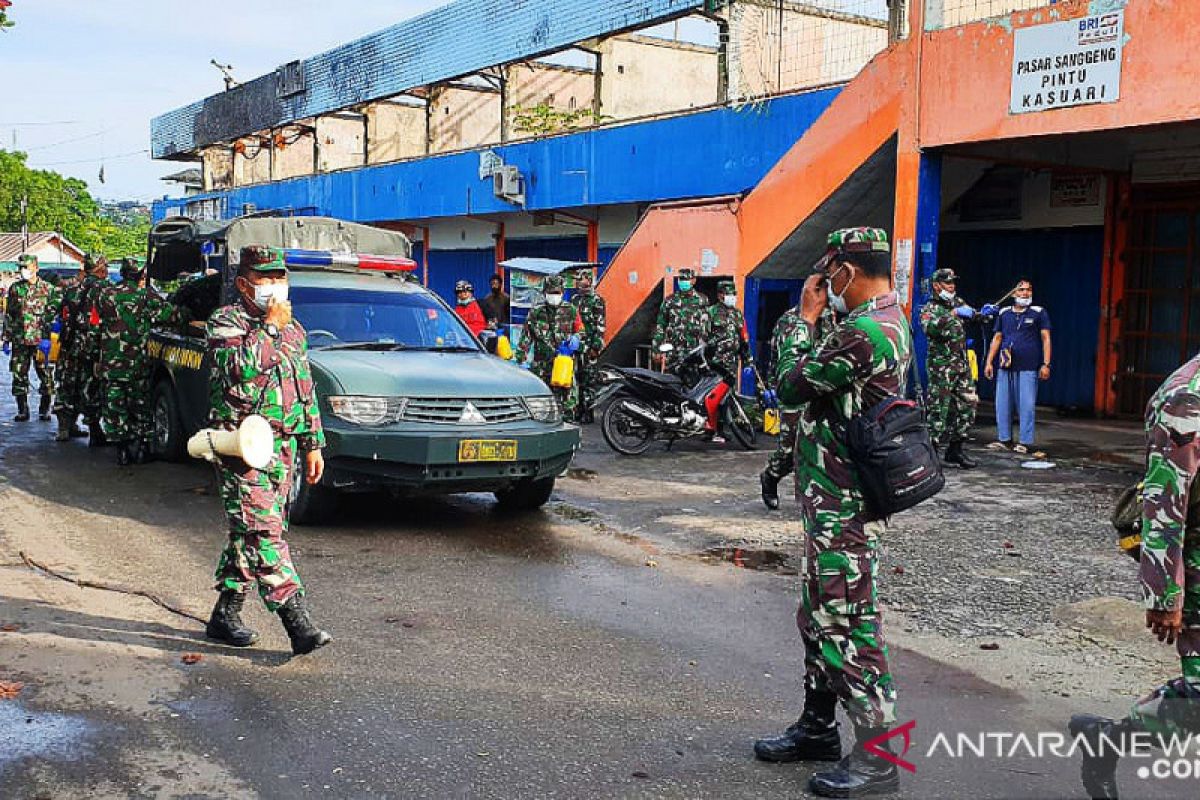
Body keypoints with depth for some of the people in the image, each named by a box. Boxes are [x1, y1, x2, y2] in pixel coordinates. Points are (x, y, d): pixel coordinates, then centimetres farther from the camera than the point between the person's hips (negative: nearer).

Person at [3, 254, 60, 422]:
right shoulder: (15, 289, 9)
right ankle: (22, 411, 12)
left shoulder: (48, 289, 2)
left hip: (41, 339, -2)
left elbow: (54, 314, 2)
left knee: (46, 375, -2)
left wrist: (49, 338, -5)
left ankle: (44, 410, 10)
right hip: (20, 340, 2)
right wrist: (7, 338, 8)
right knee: (19, 375, 3)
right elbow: (8, 315, 12)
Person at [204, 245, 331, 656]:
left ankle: (225, 615, 21)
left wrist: (312, 444, 18)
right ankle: (298, 623, -17)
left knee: (249, 534, 11)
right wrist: (270, 327, -14)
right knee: (264, 534, -12)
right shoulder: (226, 322, -3)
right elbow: (240, 368, -23)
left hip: (284, 447, 7)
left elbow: (307, 391, 21)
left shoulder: (293, 329, 17)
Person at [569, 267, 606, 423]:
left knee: (589, 380, -6)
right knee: (576, 379, 9)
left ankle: (588, 413, -3)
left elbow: (601, 326, -10)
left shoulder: (597, 300, -5)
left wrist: (596, 346, -15)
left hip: (589, 347, -7)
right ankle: (578, 410, 15)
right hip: (574, 345, 7)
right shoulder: (574, 299, 16)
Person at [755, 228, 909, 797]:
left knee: (847, 622, -4)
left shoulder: (862, 331, -22)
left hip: (842, 504, -11)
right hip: (833, 496, 11)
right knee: (820, 614, 18)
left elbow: (791, 387, -15)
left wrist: (807, 319, -5)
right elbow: (823, 391, 16)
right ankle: (817, 727, 31)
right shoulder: (891, 321, 12)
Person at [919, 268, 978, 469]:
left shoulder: (957, 303, 15)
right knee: (939, 409, -7)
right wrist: (953, 313, -33)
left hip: (962, 365, 7)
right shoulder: (930, 308, -7)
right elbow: (929, 327, -27)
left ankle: (955, 450, 19)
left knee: (967, 407, 8)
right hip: (941, 366, -7)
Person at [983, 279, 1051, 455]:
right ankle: (1003, 439, 16)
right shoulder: (1004, 313, 13)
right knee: (1002, 404, 6)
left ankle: (1026, 442, 3)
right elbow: (997, 338, 17)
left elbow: (1046, 339, 1)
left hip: (1028, 368, -4)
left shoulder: (1038, 312, 4)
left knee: (1026, 406, -3)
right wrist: (989, 362, 12)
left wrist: (1046, 364, -7)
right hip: (1005, 366, 4)